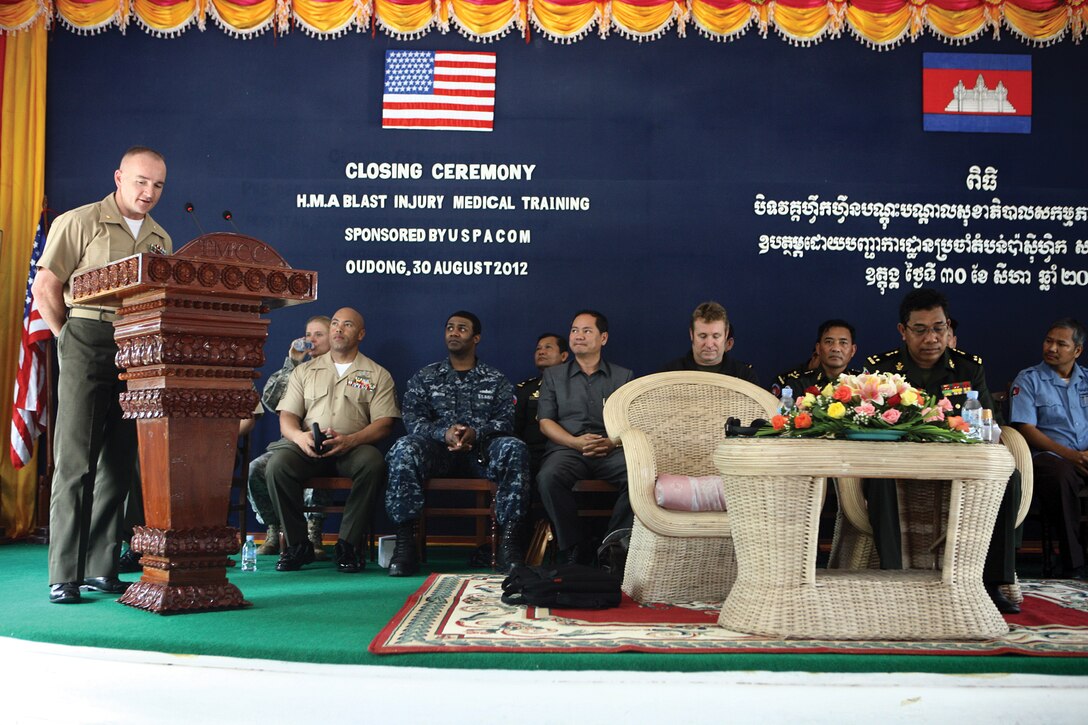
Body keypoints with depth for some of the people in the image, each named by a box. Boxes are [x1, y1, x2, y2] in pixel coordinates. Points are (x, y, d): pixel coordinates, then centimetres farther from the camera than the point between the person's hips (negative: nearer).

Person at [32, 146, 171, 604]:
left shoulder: (160, 239, 17)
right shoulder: (79, 223, 1)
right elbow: (45, 287, -2)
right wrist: (70, 339, 0)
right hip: (88, 346, -5)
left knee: (119, 464, 7)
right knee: (76, 461, -5)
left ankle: (101, 570, 14)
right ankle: (64, 576, -2)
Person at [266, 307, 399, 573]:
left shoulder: (378, 375, 13)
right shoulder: (304, 371, 20)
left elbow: (384, 423, 2)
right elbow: (287, 416, 12)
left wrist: (350, 440, -18)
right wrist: (299, 436, -13)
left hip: (353, 449, -2)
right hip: (308, 448, 2)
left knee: (373, 463, -36)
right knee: (277, 465, -30)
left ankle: (348, 545, -24)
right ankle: (297, 544, -16)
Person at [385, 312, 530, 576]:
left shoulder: (496, 380, 16)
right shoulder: (424, 378, 16)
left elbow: (506, 421, 3)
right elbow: (413, 420, 3)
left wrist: (476, 433, -20)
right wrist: (444, 433, -18)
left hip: (482, 450, 0)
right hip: (438, 450, 0)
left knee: (514, 448, -33)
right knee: (404, 449, -33)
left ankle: (510, 540, -31)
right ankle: (404, 542, -31)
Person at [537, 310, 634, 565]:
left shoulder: (623, 377, 20)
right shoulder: (553, 375, 21)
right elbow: (545, 422, 10)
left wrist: (613, 442, -12)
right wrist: (576, 442, -9)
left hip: (612, 450, 0)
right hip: (567, 448, 0)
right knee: (549, 477, -36)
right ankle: (575, 551, -23)